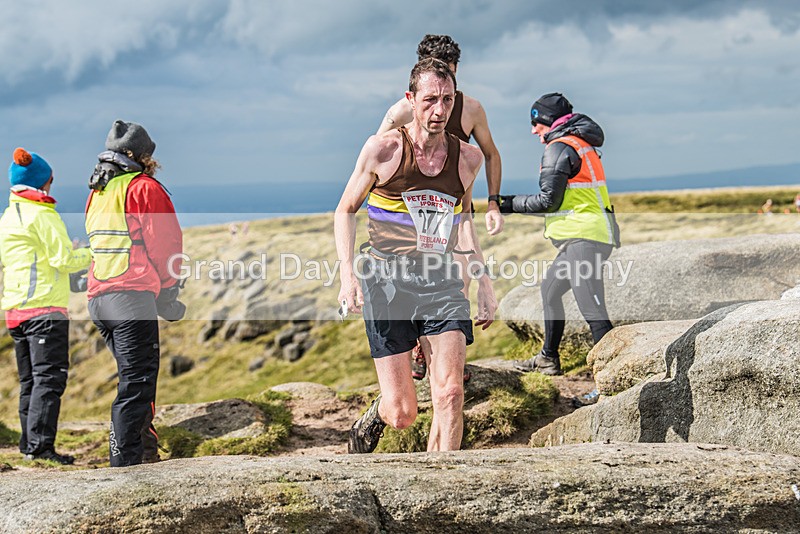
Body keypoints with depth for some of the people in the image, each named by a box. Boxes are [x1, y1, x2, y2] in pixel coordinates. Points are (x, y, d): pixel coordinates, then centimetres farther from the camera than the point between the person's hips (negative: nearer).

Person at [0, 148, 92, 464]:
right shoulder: (42, 214, -9)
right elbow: (63, 259, -12)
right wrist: (88, 256, 6)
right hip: (46, 308, -8)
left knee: (29, 380, 13)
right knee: (50, 377, -10)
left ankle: (28, 444, 14)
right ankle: (40, 445, -16)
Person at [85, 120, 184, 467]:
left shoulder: (97, 193, 19)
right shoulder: (145, 188, -4)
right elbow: (165, 242, -10)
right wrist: (167, 292, -1)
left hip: (99, 296, 8)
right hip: (133, 295, -8)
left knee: (136, 377, 18)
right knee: (136, 383, -7)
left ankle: (144, 451, 21)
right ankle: (126, 461, -11)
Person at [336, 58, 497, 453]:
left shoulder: (467, 158, 6)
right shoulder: (384, 150, -5)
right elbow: (345, 210, 5)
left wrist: (483, 280, 20)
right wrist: (347, 274, -8)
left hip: (442, 285, 3)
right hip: (387, 283, -3)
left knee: (450, 393, -15)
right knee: (402, 414, -3)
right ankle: (375, 417, 34)